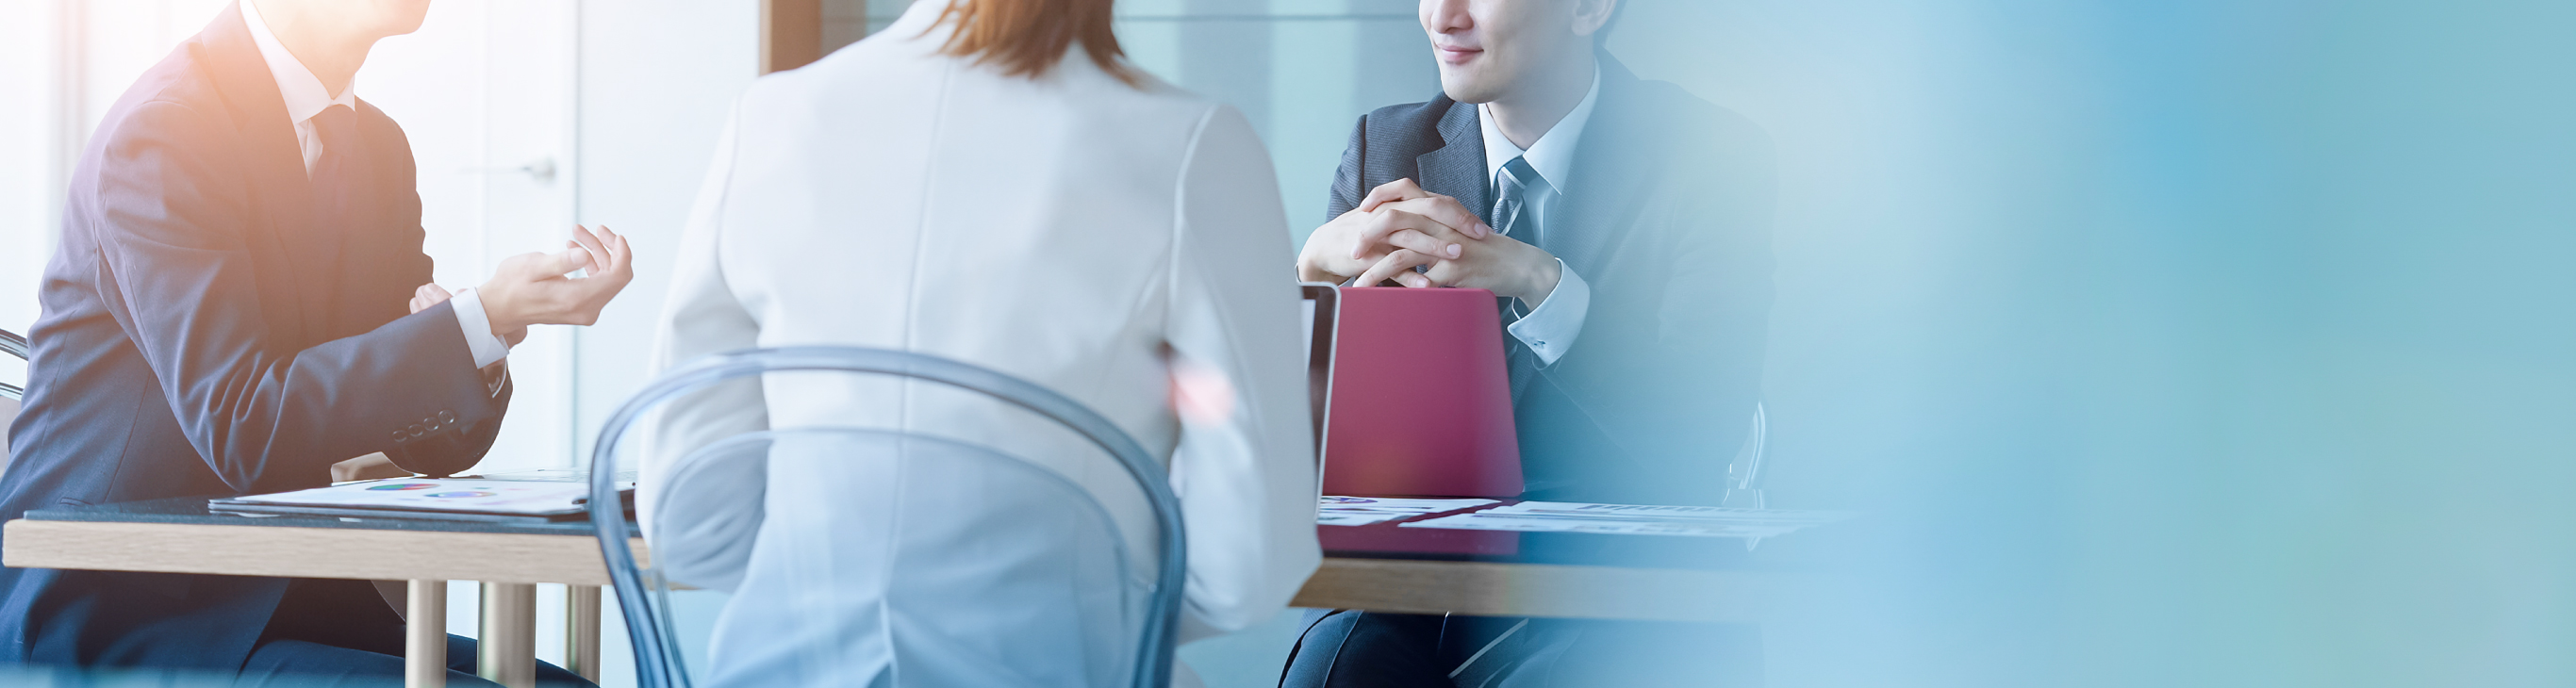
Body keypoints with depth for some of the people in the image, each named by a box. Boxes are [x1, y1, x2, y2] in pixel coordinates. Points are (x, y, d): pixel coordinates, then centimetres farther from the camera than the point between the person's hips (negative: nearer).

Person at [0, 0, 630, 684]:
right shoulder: (159, 135, -15)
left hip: (275, 596, 8)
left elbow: (433, 444, 10)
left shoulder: (377, 145, 10)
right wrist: (481, 320, -27)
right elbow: (239, 429, -25)